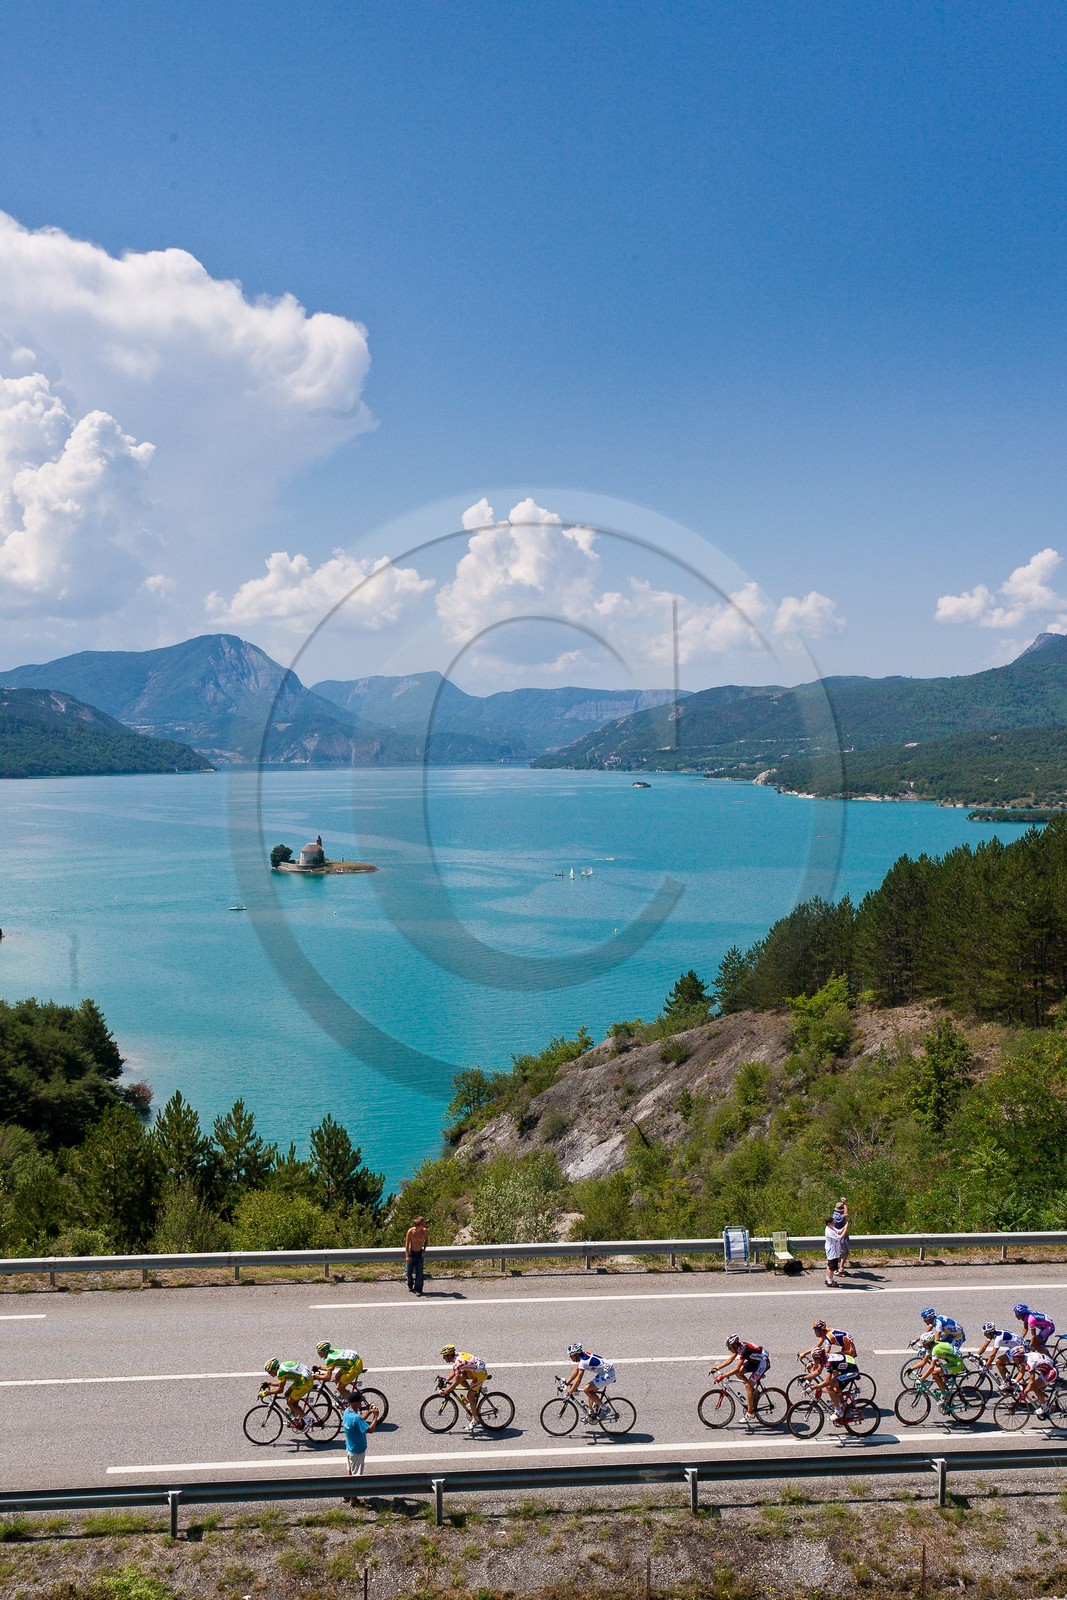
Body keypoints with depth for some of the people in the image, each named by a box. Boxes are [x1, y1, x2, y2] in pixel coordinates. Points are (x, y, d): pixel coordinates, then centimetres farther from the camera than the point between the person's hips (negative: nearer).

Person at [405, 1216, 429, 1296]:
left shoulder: (425, 1231, -13)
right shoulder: (410, 1231, -20)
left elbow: (426, 1240, 7)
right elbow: (407, 1243, -12)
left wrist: (424, 1250, -5)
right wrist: (407, 1255, -15)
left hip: (420, 1253, 1)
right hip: (411, 1253, -1)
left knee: (419, 1272, -4)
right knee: (409, 1272, 7)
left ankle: (417, 1289, 4)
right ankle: (410, 1286, 32)